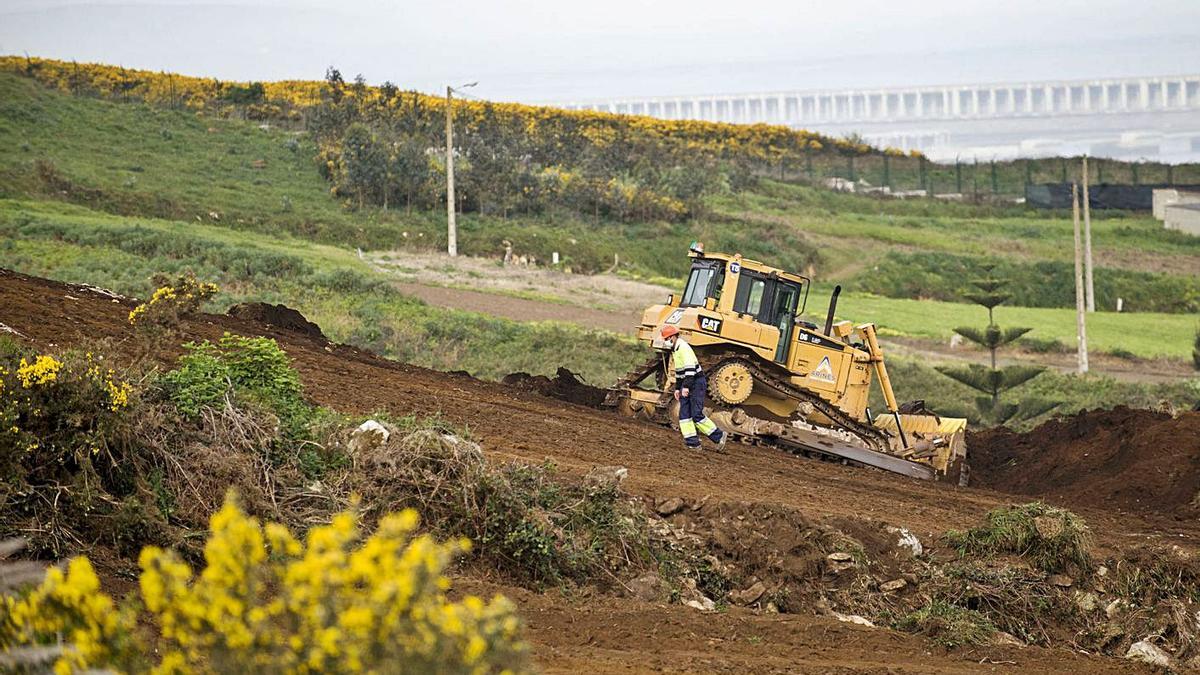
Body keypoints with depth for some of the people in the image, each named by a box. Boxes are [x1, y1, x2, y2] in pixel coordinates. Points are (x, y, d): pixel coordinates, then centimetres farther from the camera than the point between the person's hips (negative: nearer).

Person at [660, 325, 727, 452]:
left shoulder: (684, 348, -17)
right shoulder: (675, 350, 16)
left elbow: (690, 368, -26)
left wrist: (686, 386, -31)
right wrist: (677, 388, 23)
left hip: (697, 382, -10)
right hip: (686, 384, 10)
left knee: (697, 414, -12)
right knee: (684, 414, 2)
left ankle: (719, 436, -3)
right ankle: (692, 442, 0)